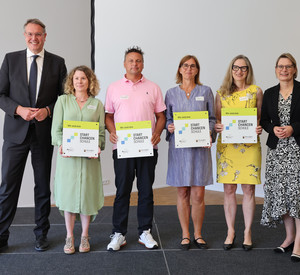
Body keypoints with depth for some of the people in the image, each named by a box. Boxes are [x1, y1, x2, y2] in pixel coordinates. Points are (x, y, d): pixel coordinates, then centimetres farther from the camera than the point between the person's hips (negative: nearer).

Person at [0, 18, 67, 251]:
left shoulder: (57, 63, 4)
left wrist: (48, 110, -11)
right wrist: (19, 110, -14)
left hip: (44, 132, 1)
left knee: (43, 186, 11)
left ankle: (41, 234, 25)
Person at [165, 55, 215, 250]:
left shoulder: (206, 92, 8)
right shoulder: (171, 93, 9)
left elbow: (212, 118, 9)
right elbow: (167, 119, 13)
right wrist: (169, 127, -9)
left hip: (200, 147, 0)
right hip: (179, 147, 1)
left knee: (198, 195, -1)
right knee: (182, 193, 5)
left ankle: (198, 234, 15)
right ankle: (185, 235, 17)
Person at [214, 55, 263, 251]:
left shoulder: (256, 91, 6)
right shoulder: (222, 93, 9)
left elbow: (261, 117, 10)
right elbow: (217, 119, 13)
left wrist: (260, 128, -10)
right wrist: (217, 127, -9)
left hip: (249, 145, -1)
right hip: (226, 145, 1)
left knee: (249, 189, 2)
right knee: (229, 189, 4)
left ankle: (247, 232, 16)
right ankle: (230, 231, 17)